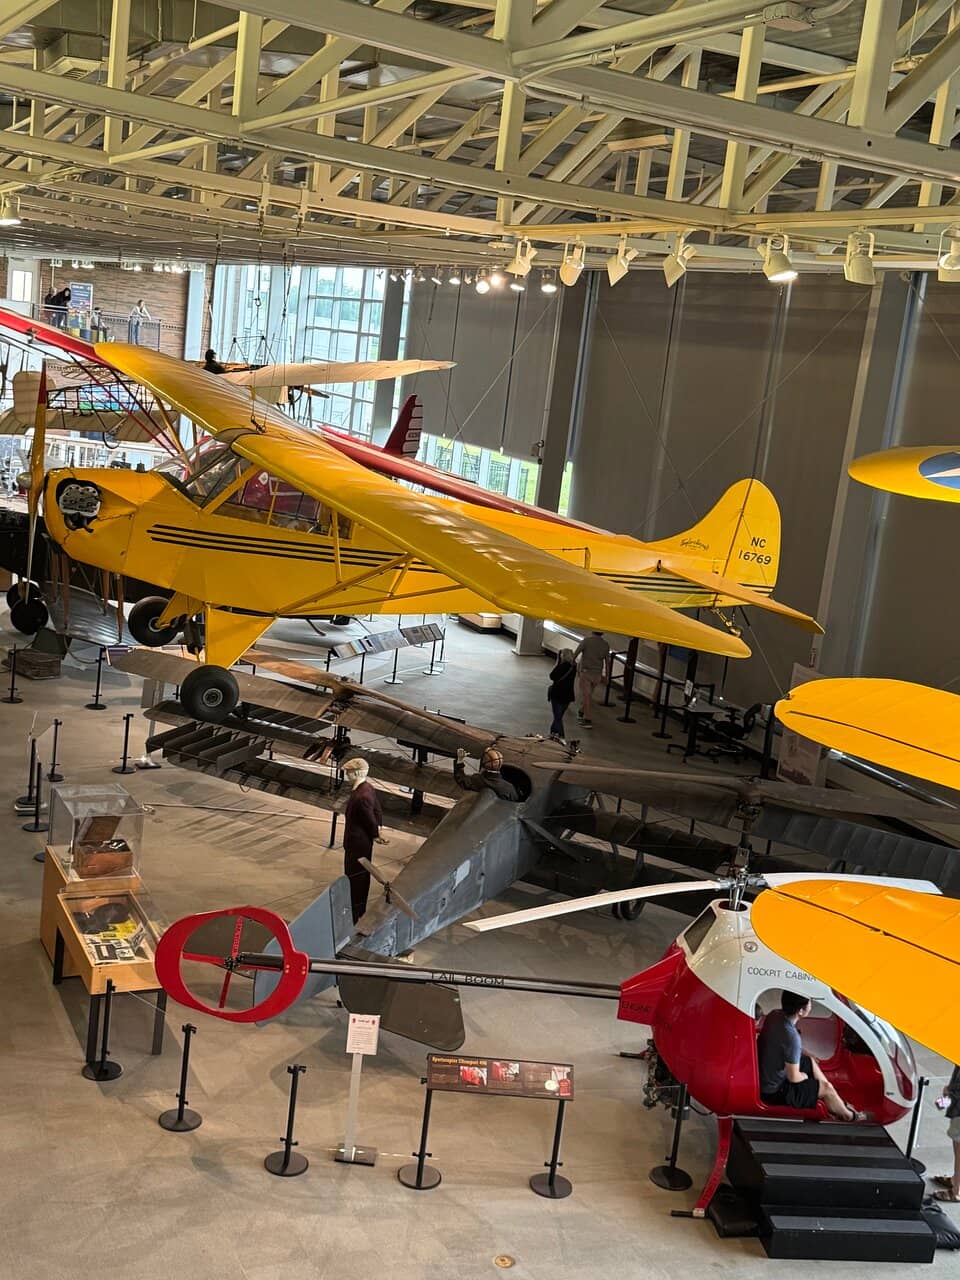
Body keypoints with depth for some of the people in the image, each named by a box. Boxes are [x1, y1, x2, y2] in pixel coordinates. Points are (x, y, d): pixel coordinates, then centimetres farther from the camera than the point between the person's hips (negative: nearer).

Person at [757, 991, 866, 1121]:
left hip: (764, 1076, 8)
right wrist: (804, 1076, -2)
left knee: (811, 1062, 22)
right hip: (774, 1091, -8)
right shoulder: (791, 1036, -33)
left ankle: (838, 1106, 34)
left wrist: (803, 1053, 15)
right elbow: (793, 1077, -23)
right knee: (826, 1087, 5)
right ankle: (849, 1116, 34)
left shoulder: (774, 1015, -9)